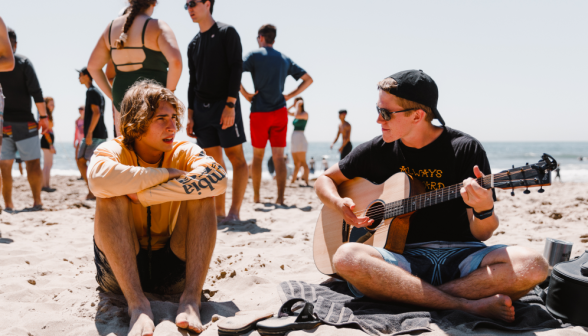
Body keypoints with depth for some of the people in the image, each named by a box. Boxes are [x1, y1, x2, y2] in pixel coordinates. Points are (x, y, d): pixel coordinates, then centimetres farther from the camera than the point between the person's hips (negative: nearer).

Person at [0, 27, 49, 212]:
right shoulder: (23, 62, -1)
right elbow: (36, 91, -9)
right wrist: (43, 116, -6)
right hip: (24, 122, -2)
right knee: (33, 162, 3)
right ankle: (37, 201, 0)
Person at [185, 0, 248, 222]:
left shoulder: (226, 33, -1)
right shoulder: (193, 44, 17)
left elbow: (236, 68, -9)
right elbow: (193, 81, 17)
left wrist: (230, 105, -18)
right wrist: (190, 115, 9)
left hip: (225, 104, -6)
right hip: (202, 108, 6)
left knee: (236, 157, -8)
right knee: (215, 161, 5)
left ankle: (234, 211, -10)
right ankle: (219, 212, 7)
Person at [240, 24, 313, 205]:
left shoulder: (254, 55, 0)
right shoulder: (285, 59, 13)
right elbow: (308, 79, 15)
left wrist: (245, 93, -7)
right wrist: (290, 95, 10)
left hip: (259, 112, -2)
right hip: (280, 112, 3)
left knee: (257, 156, 10)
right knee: (278, 157, 1)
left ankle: (256, 197, 13)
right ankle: (280, 198, -7)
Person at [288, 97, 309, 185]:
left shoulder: (305, 113, -7)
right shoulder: (297, 113, 17)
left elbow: (296, 116, -26)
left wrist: (298, 105, -12)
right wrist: (292, 105, 14)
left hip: (300, 138, -8)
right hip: (294, 139, 8)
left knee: (303, 163, -12)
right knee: (296, 163, 11)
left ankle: (306, 182, -15)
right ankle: (292, 181, 15)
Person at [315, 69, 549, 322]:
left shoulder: (466, 149, -1)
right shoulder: (377, 150, 6)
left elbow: (481, 234, -1)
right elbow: (325, 180, 18)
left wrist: (484, 210, -25)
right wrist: (340, 204, -4)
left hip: (460, 254, -1)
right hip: (405, 257, 1)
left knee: (533, 265, -29)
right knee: (346, 257, -32)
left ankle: (400, 295, -24)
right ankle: (468, 306, -27)